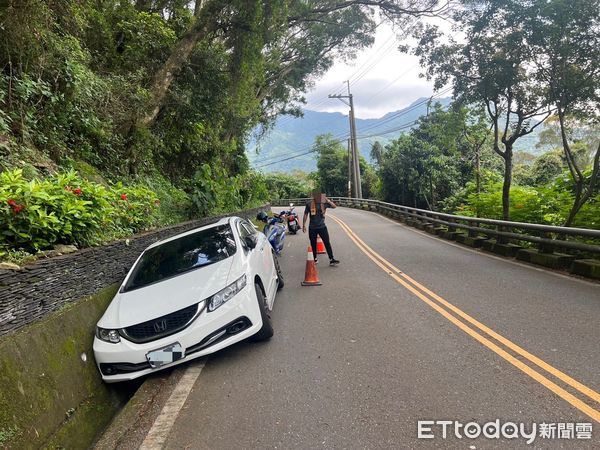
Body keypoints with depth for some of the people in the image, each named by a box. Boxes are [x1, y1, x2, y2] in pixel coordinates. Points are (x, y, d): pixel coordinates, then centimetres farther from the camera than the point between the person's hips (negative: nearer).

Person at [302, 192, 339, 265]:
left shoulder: (324, 203, -2)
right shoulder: (309, 204, -4)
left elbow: (334, 206, -4)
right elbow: (305, 215, 3)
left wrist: (327, 200, -16)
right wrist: (304, 225, 2)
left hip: (322, 227, 0)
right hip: (312, 228, 0)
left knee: (327, 243, -4)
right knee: (313, 244, 10)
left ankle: (331, 259, -2)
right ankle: (315, 259, 27)